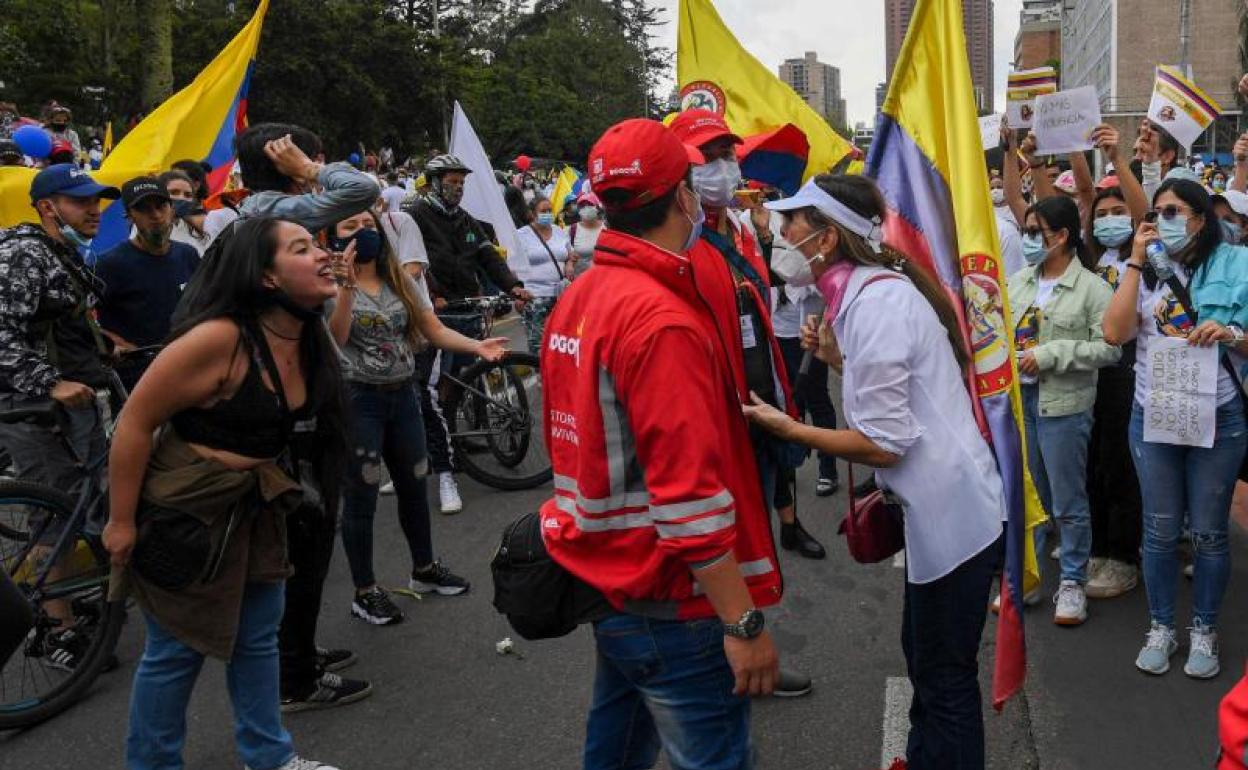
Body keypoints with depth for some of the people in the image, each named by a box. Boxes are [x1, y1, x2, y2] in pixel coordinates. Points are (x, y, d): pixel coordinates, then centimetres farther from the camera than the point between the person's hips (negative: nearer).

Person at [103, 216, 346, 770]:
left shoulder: (307, 338, -3)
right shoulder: (219, 338, -27)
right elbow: (135, 422, -20)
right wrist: (121, 522, -15)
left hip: (256, 511, 8)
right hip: (184, 512, -7)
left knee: (258, 636, 18)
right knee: (176, 650, 7)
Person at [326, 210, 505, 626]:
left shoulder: (403, 282, 7)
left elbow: (434, 330, 0)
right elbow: (337, 336, -24)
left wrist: (476, 346, -16)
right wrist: (347, 285, -35)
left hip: (403, 395, 5)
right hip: (357, 400, -5)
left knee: (413, 486, 16)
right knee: (362, 496, 1)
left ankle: (424, 569, 35)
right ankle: (365, 591, 14)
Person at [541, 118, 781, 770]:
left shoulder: (575, 299, 6)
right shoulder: (663, 320, -23)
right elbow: (691, 496, -26)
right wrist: (744, 624, -19)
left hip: (605, 576, 9)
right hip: (670, 604, -9)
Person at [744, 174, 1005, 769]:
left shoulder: (875, 303, -22)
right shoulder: (876, 287, 8)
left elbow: (883, 445, -22)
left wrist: (789, 430, -15)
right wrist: (837, 357, 8)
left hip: (952, 510, -10)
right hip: (940, 503, 10)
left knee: (945, 679, 6)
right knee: (924, 656, 24)